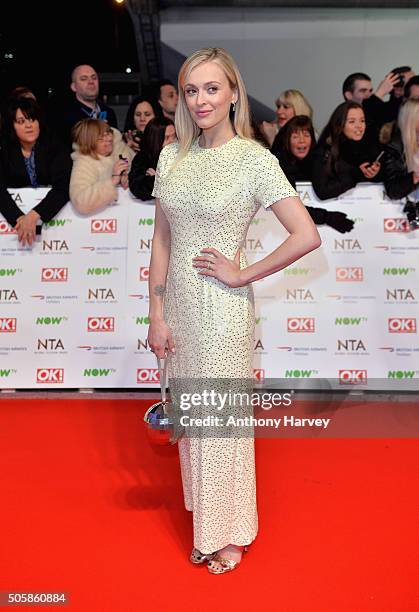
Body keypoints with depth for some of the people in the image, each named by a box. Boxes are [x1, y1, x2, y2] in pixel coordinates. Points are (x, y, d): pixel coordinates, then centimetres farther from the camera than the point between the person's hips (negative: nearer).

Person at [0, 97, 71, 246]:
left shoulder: (55, 148, -6)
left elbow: (63, 187, -20)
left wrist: (34, 215, -33)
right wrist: (19, 218, -31)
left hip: (51, 214, 0)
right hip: (16, 210, 1)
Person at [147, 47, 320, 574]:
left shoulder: (255, 160, -11)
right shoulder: (172, 155, 5)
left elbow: (307, 236, -18)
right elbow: (162, 239, 6)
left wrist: (243, 274, -13)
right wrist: (157, 314, 2)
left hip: (222, 307, -5)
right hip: (177, 302, 6)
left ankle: (229, 534, 32)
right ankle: (203, 525, 39)